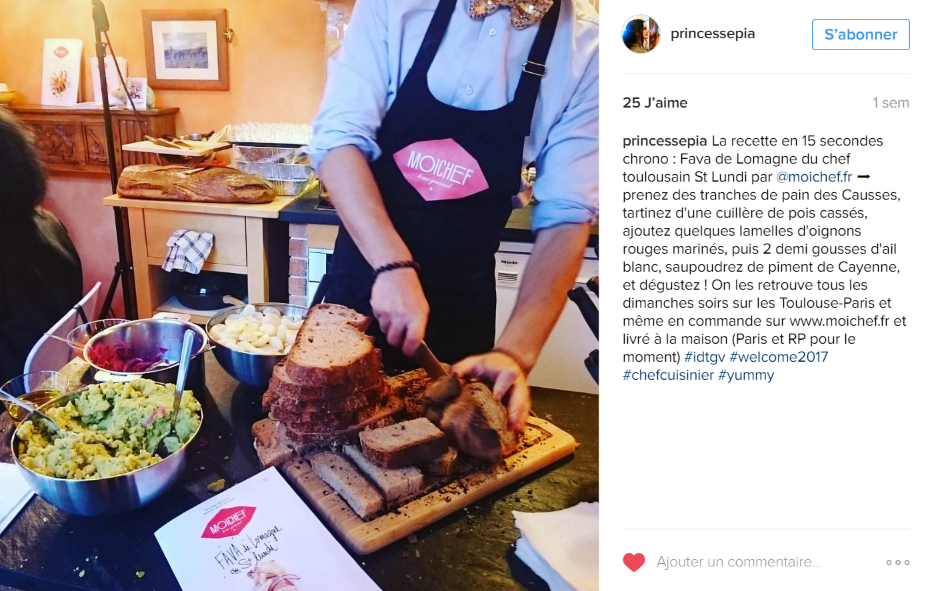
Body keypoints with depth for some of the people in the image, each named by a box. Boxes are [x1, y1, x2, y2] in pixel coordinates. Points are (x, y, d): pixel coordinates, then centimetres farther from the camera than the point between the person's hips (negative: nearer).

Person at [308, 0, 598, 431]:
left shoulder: (586, 48, -12)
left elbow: (566, 214, -15)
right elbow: (339, 133, -17)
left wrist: (516, 352, -26)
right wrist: (393, 264, -31)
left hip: (463, 290, 0)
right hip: (366, 267, 1)